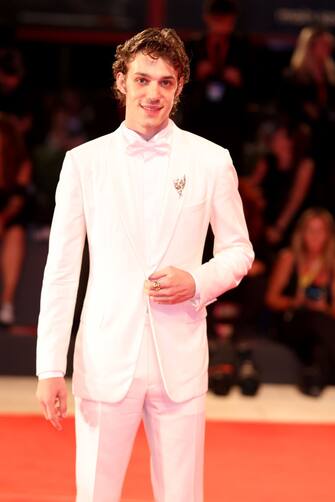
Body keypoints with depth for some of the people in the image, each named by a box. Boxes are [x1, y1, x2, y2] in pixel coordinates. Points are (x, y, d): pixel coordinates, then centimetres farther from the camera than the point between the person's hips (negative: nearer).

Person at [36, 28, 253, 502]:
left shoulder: (211, 161, 3)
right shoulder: (84, 161, 2)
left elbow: (239, 249, 12)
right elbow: (61, 270, 2)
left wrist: (197, 282, -9)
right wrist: (50, 368, -2)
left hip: (180, 361, 1)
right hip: (105, 361, 0)